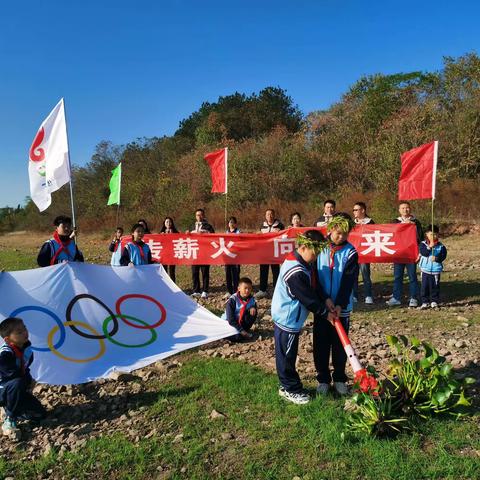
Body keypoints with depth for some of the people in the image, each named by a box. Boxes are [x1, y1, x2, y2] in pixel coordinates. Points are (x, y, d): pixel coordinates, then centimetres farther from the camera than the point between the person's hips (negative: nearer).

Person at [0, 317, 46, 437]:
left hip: (18, 390, 7)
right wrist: (28, 382, -13)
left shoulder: (26, 347, -6)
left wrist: (28, 381, -7)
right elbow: (14, 375, -29)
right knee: (17, 384, -40)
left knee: (40, 414, 0)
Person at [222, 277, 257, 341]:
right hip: (229, 323, -4)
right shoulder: (232, 300, -21)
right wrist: (241, 330, -27)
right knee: (237, 337, -32)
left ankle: (245, 330, -7)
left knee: (252, 312, -21)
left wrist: (253, 308, -25)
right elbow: (231, 320, -23)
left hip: (241, 323, 4)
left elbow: (254, 316, -3)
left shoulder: (252, 299, -7)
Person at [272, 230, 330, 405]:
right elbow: (308, 298, -23)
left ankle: (288, 385, 35)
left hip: (290, 318, 10)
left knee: (289, 354, 21)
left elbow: (314, 285, 10)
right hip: (287, 320, -10)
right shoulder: (296, 272, -29)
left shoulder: (304, 263, 4)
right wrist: (324, 311, -9)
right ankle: (290, 389, 22)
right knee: (287, 355, 7)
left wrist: (326, 300, -4)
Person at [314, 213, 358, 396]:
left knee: (340, 345, 11)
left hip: (342, 307, 0)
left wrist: (340, 304, -22)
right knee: (321, 345, 8)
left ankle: (339, 378, 28)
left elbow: (348, 281, -11)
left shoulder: (350, 252, -4)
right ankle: (323, 379, 24)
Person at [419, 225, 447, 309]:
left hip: (436, 270, 0)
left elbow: (443, 256, -5)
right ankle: (425, 302, 13)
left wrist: (436, 258, -22)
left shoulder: (441, 246, 0)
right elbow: (423, 253, -14)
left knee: (435, 286, 5)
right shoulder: (423, 244, 0)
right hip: (425, 269, 0)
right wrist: (429, 247, -26)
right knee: (424, 286, 4)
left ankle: (434, 301, 19)